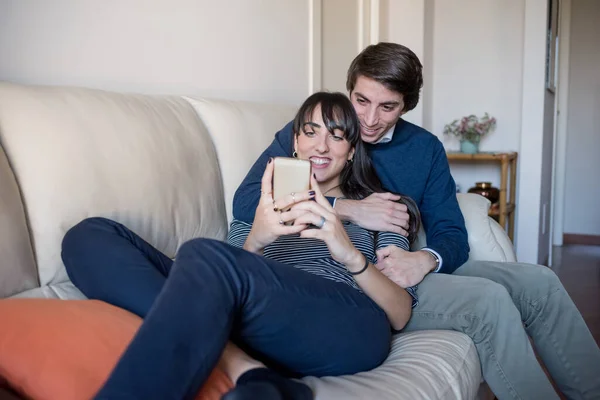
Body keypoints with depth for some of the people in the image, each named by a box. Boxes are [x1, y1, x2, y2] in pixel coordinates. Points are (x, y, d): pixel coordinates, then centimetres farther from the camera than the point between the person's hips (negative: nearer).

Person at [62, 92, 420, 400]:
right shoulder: (262, 205, 30)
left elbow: (400, 314, 10)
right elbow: (237, 280, 14)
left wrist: (350, 254, -11)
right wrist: (255, 240, -9)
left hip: (352, 330, -4)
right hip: (263, 332, 5)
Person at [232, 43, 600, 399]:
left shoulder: (425, 147, 8)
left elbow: (452, 236, 4)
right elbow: (246, 201, -18)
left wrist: (425, 260, -22)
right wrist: (349, 209, -25)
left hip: (405, 271, 6)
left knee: (539, 283, -4)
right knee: (488, 300, -24)